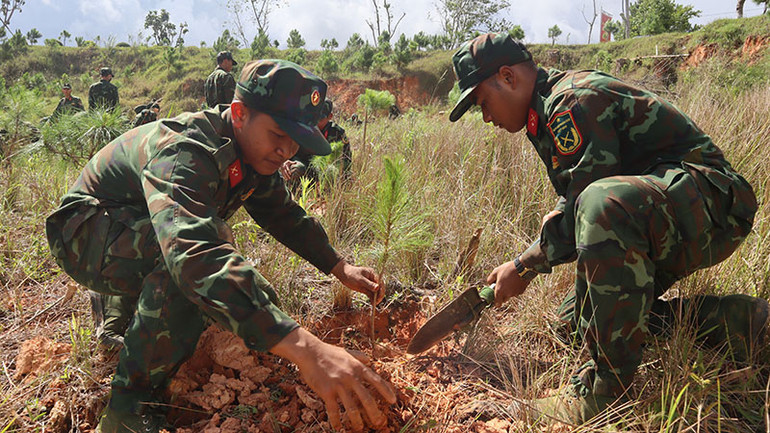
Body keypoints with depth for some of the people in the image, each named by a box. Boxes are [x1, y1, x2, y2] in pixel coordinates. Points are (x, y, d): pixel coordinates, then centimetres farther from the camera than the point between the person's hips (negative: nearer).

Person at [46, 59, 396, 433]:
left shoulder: (253, 153, -6)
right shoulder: (181, 151, -35)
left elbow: (284, 214, 8)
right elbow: (195, 252, -51)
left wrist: (340, 268, -6)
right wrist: (303, 348, -60)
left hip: (142, 240, 9)